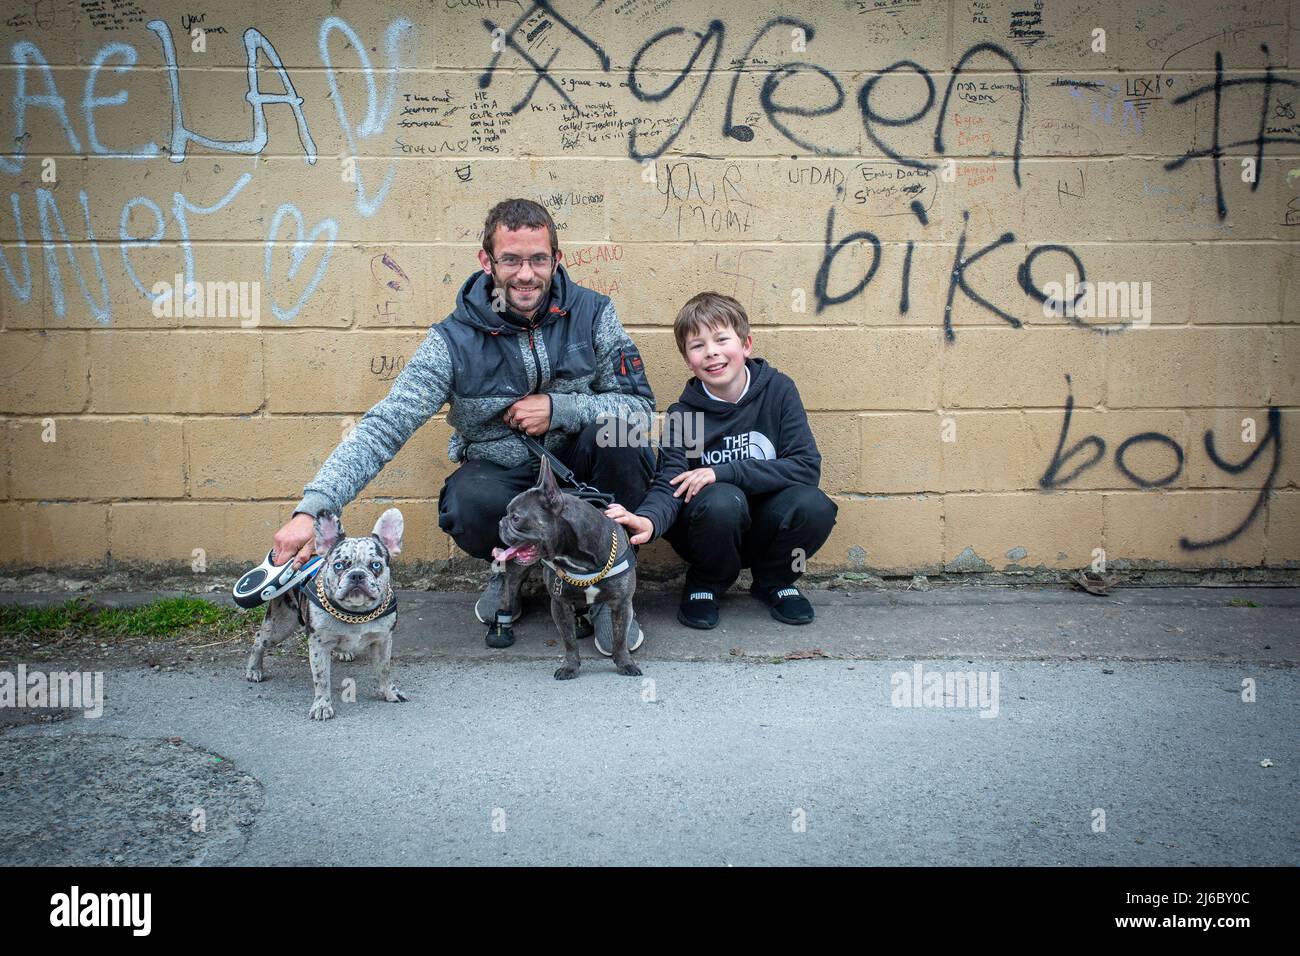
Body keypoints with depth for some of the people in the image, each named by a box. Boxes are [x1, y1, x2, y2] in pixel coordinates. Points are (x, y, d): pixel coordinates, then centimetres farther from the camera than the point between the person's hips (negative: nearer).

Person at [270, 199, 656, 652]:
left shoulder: (592, 313, -9)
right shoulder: (454, 341, -13)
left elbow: (641, 407, -9)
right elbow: (383, 428, -19)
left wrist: (557, 407, -23)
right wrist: (311, 508, -32)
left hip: (576, 465, 2)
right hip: (500, 473, -1)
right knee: (467, 504, -35)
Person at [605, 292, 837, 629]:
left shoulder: (778, 390, -8)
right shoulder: (683, 414, -9)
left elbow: (807, 467, -15)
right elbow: (669, 484, -19)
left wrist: (723, 472, -23)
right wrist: (648, 519, -44)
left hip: (767, 526, 1)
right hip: (711, 532, -1)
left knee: (815, 506, -30)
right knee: (723, 500, -35)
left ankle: (773, 582, 2)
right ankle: (704, 585, -2)